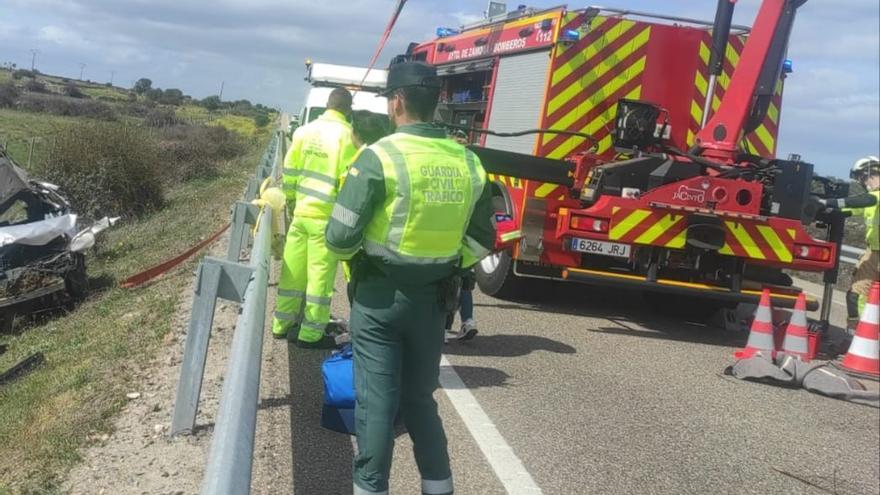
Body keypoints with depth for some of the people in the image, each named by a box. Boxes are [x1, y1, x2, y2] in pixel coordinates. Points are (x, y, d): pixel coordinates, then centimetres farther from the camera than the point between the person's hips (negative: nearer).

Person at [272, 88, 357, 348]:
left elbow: (290, 170, 9)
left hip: (300, 212, 6)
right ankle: (310, 334, 6)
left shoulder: (304, 131, 6)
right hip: (326, 216, -6)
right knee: (320, 274, 1)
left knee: (293, 271, 15)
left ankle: (282, 324, 25)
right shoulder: (345, 134, -10)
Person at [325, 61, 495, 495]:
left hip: (380, 296, -5)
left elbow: (341, 237, -15)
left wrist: (355, 253, 6)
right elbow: (480, 241, 7)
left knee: (376, 401, 6)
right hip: (433, 298, 5)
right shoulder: (468, 162, 0)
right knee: (420, 398, 19)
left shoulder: (380, 157, -16)